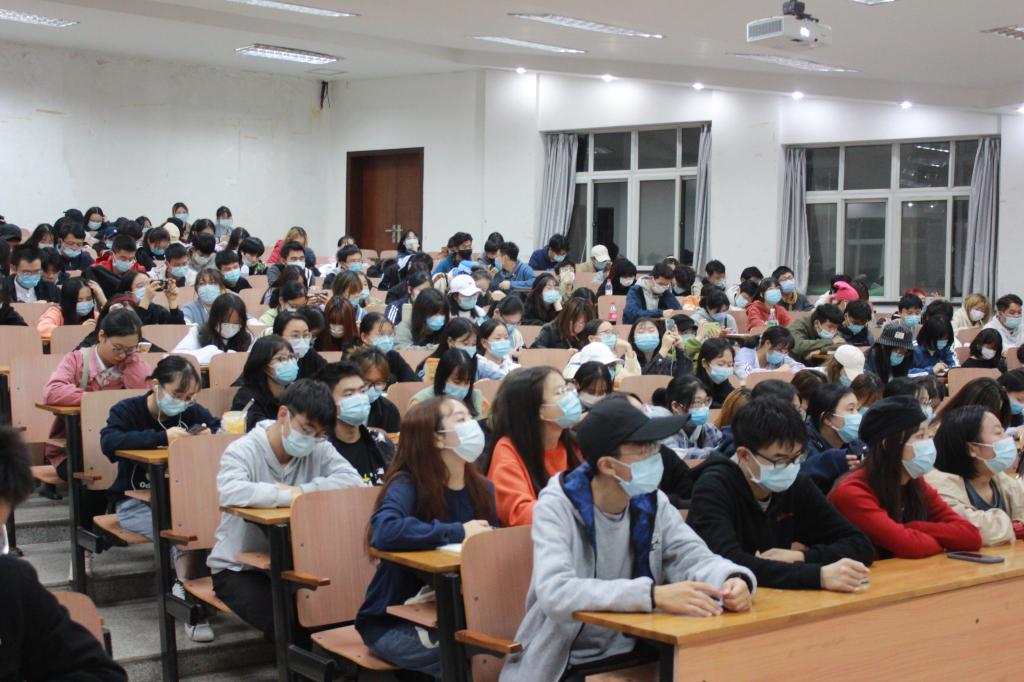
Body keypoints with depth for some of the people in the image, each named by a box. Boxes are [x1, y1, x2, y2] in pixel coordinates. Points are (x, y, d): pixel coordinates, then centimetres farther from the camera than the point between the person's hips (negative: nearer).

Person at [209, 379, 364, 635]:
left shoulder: (319, 450, 0)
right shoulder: (242, 451, -14)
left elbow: (353, 480, -16)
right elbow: (230, 493, -35)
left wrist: (300, 490, -24)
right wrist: (290, 496, -31)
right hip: (238, 568, -5)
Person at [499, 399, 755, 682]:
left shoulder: (652, 502, 1)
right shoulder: (557, 507, -16)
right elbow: (555, 594, -30)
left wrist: (732, 579, -28)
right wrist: (653, 595, -40)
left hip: (633, 656, 4)